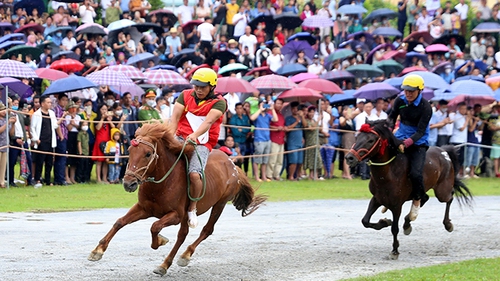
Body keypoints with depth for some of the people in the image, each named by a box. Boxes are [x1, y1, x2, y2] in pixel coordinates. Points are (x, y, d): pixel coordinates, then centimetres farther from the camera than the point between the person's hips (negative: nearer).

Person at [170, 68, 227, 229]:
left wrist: (195, 135, -37)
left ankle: (192, 208, -6)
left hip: (202, 144, -4)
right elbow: (175, 117, -1)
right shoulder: (185, 96, 9)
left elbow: (208, 121, -19)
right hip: (181, 138, 4)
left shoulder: (218, 103, -2)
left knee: (194, 174, -28)